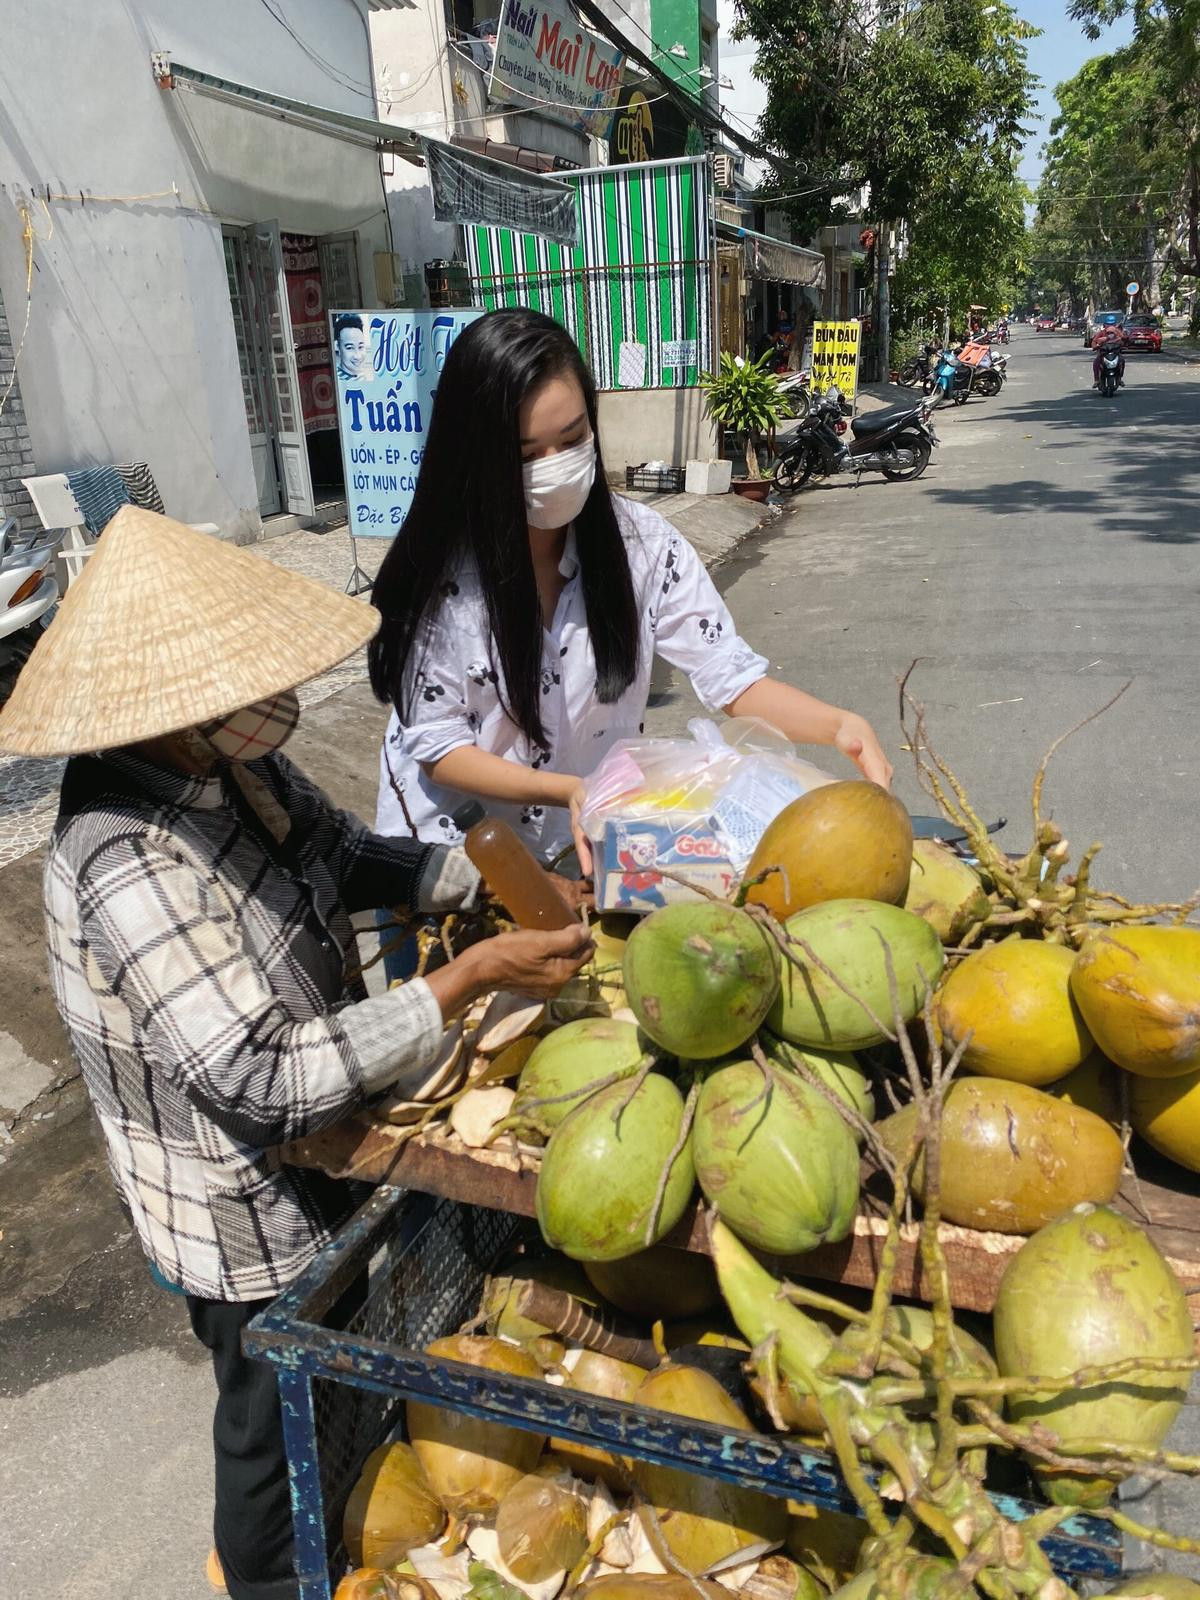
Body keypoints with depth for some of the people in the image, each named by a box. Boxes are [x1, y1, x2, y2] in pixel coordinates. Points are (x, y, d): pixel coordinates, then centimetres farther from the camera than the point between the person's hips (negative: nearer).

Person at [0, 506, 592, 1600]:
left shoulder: (226, 764, -10)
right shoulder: (134, 872, -36)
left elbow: (343, 853, 4)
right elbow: (267, 1082, -35)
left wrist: (493, 882, -9)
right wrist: (469, 980, -35)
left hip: (309, 1157, 8)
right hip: (246, 1218, -8)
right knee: (276, 1419, 20)